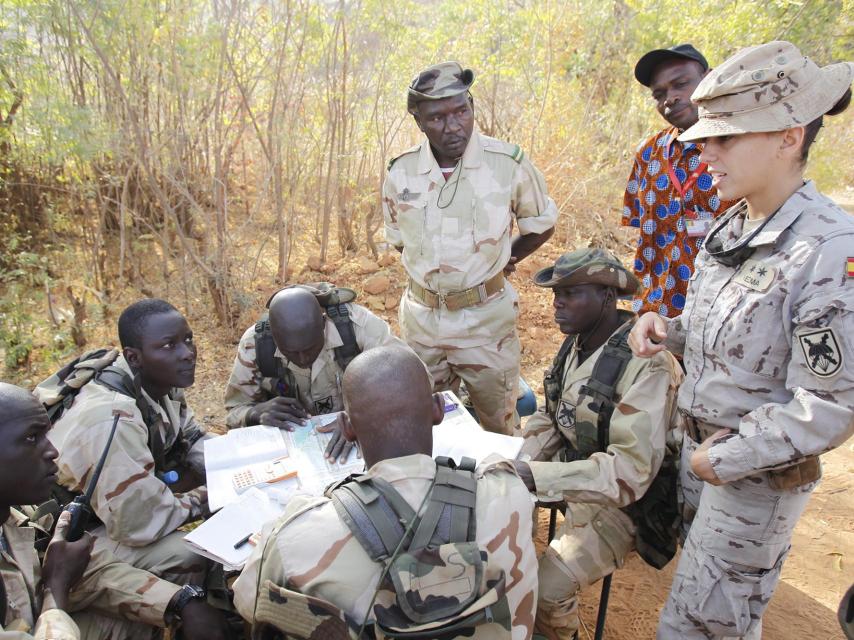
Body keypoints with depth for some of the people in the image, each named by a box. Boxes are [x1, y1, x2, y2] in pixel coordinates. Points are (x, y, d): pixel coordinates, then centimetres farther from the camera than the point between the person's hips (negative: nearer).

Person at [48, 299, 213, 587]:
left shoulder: (161, 382, -10)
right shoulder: (113, 418, -35)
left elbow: (194, 440, 5)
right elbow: (138, 525, -32)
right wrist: (202, 499, -17)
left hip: (121, 498, 8)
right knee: (188, 556, -27)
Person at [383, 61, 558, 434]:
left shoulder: (509, 164, -13)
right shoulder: (400, 173, -4)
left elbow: (541, 225, 4)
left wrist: (502, 263, 3)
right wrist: (429, 271, 6)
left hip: (485, 316, -3)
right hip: (421, 317, 3)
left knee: (499, 428, 12)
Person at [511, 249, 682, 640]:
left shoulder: (646, 366, -28)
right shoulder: (577, 341, -3)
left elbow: (630, 471, -34)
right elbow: (549, 418, 5)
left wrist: (533, 476, -41)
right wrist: (514, 466, -13)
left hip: (622, 502, -7)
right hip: (572, 465, 8)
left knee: (544, 589, -21)